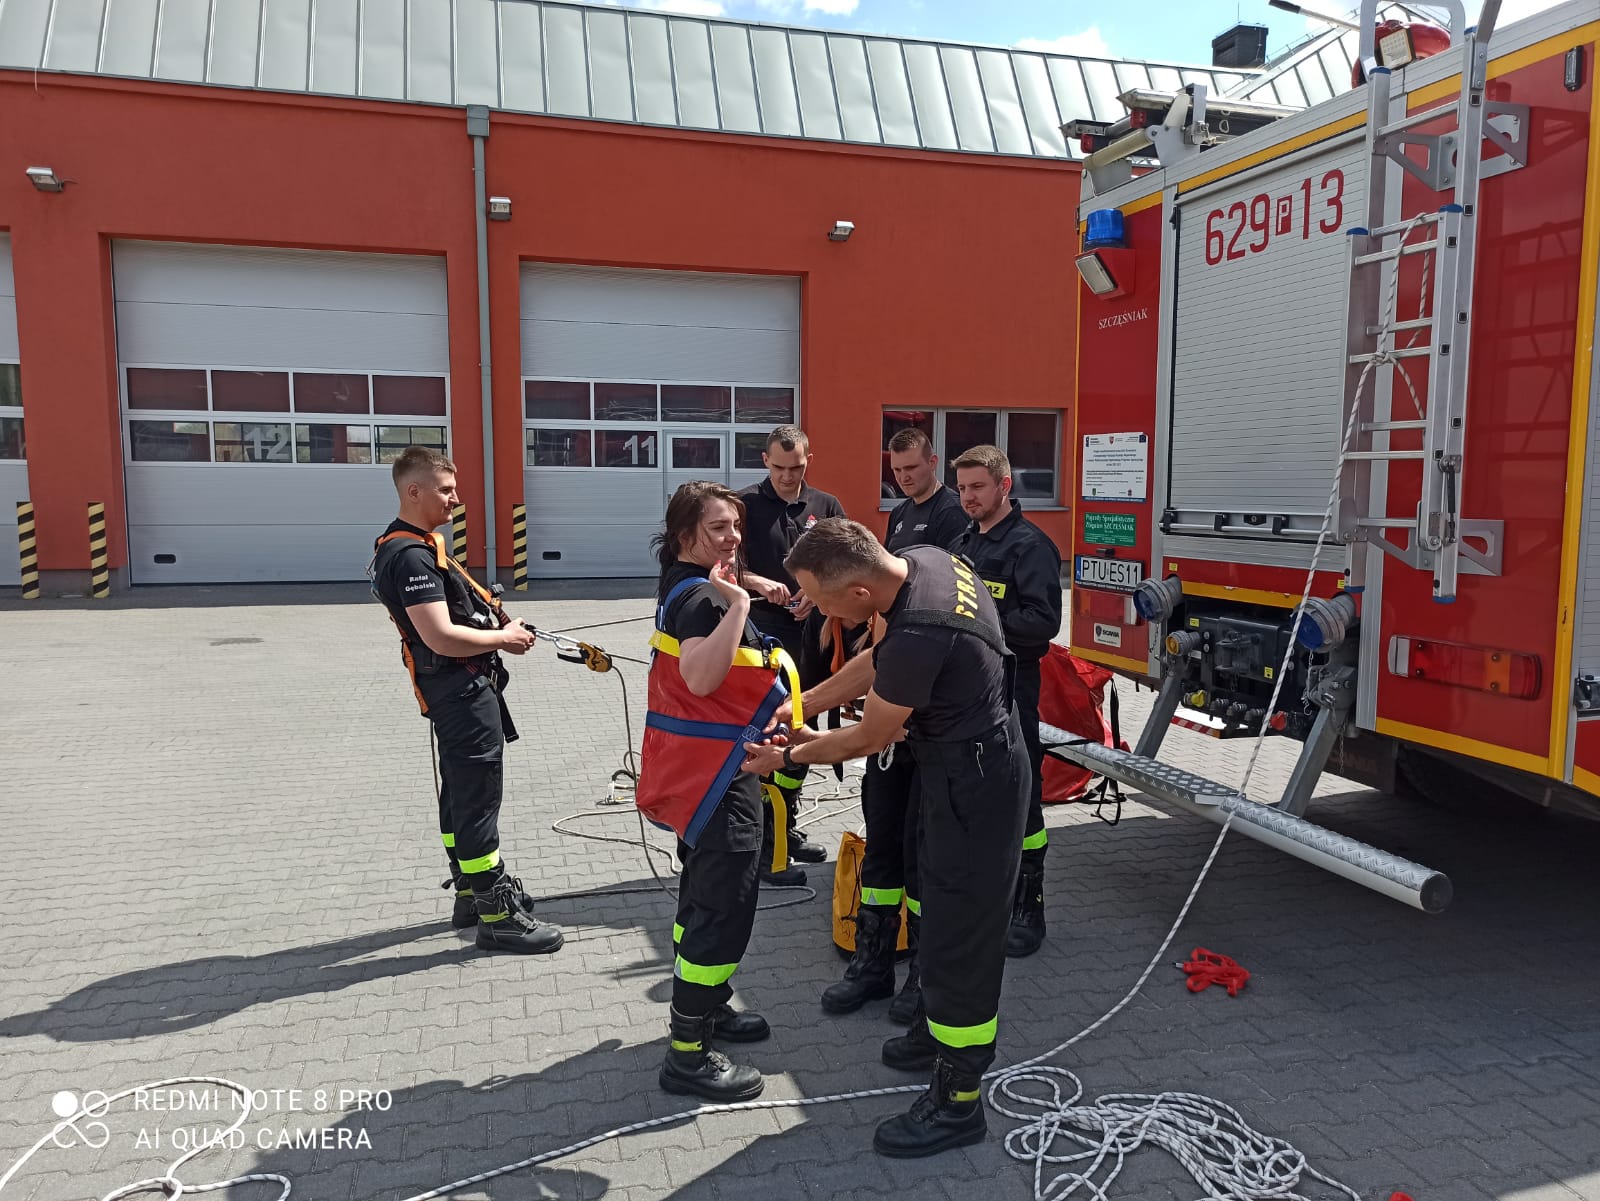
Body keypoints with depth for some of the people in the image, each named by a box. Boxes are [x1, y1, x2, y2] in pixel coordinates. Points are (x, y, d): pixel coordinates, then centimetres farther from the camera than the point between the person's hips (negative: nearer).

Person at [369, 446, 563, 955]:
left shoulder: (419, 543, 13)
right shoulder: (411, 555, -20)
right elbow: (442, 637, -27)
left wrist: (497, 625, 6)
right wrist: (503, 637, -13)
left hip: (457, 689, 11)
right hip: (461, 689, -11)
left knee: (460, 792, 18)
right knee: (478, 796, -5)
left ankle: (471, 893, 32)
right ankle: (497, 915, 3)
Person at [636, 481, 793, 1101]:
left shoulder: (685, 588, 13)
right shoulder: (700, 596, -20)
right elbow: (702, 676, -38)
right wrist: (738, 602, -34)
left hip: (701, 769, 11)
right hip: (717, 772, -11)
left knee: (705, 893, 23)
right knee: (725, 905, -5)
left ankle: (702, 1007, 40)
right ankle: (688, 1055, 4)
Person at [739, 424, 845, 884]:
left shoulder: (826, 506, 9)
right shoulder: (745, 504, -1)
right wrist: (757, 583, -19)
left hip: (811, 635, 5)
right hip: (762, 635, -4)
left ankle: (787, 827, 29)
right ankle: (767, 847, -1)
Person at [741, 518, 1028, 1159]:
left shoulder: (918, 635, -34)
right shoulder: (923, 558, -6)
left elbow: (869, 739, -17)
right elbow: (881, 661, 9)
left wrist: (790, 757, -1)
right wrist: (801, 704, 8)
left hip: (973, 786, -10)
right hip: (972, 763, 10)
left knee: (959, 930, 1)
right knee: (940, 907, 23)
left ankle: (958, 1102, 16)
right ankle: (940, 1028, 43)